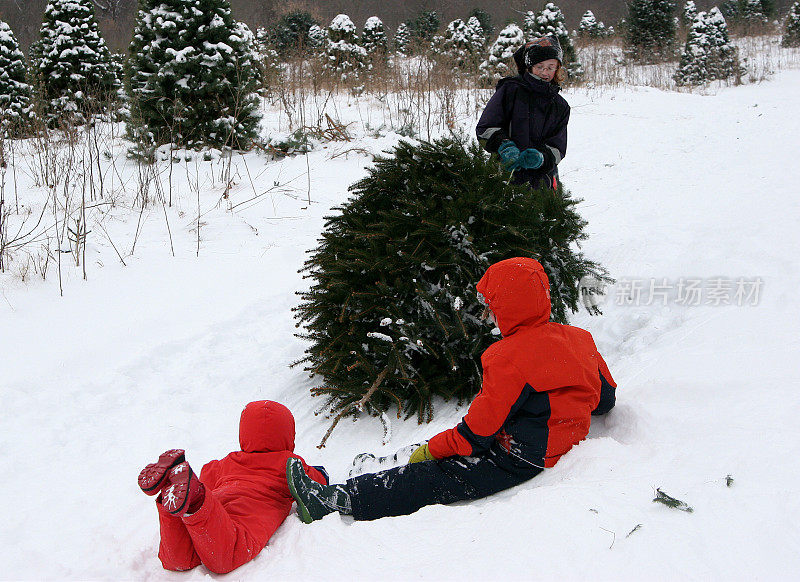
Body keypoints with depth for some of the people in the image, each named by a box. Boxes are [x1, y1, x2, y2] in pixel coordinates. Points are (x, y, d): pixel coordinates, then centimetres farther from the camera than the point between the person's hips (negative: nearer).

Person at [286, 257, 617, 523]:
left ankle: (335, 500, -14)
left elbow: (479, 430, -18)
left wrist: (431, 449, -6)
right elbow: (605, 399, 17)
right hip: (561, 448, 10)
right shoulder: (580, 338, 4)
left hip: (520, 462, -9)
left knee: (429, 479, -13)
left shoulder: (509, 358, -20)